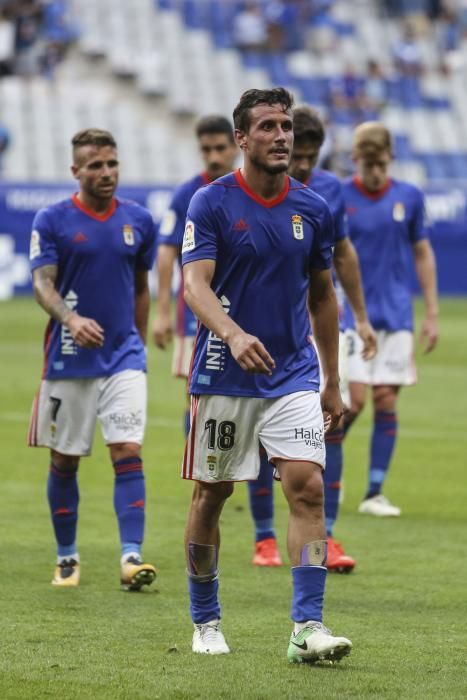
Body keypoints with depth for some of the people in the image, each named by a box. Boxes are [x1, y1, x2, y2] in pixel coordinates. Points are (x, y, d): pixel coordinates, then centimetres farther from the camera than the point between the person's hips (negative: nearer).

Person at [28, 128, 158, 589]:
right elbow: (42, 283, -12)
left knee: (128, 453, -12)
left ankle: (131, 556, -17)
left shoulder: (138, 221, 5)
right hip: (68, 358, -1)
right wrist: (70, 318, -30)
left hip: (124, 356, 1)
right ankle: (66, 557, 21)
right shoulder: (52, 220, -4)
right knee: (64, 460, 7)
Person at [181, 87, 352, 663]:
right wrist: (234, 334, -36)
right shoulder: (211, 203, -6)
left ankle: (307, 627, -15)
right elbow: (195, 284, -16)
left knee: (307, 487, -13)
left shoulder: (312, 210, 6)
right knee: (211, 495, 7)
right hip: (223, 376, -2)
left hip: (294, 374, 2)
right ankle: (205, 621, 23)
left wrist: (333, 383, 17)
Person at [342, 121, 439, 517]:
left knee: (387, 402, 0)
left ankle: (375, 493, 7)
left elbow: (423, 253, 10)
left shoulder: (410, 198, 2)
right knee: (354, 399, -11)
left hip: (396, 316, 2)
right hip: (352, 315, -2)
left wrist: (432, 313, 7)